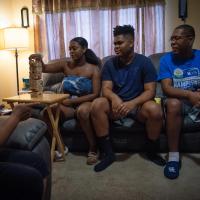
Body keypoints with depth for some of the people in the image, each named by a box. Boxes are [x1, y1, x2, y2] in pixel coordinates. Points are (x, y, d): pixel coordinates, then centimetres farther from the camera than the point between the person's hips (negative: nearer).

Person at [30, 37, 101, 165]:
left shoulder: (94, 68, -4)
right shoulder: (65, 65, 6)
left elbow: (95, 94, -10)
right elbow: (45, 69, -1)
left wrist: (72, 100, -19)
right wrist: (39, 61, -25)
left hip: (86, 103, -3)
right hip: (68, 104, 3)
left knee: (82, 111, -39)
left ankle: (93, 148, -19)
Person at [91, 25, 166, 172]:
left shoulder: (144, 62, -5)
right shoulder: (110, 64, 3)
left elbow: (150, 91, -12)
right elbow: (106, 88, -5)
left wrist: (132, 103, -32)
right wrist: (114, 98, -31)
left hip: (138, 105, -2)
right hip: (117, 104, 2)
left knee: (154, 109, -34)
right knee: (97, 104, -28)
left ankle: (152, 152, -7)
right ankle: (108, 153, -18)